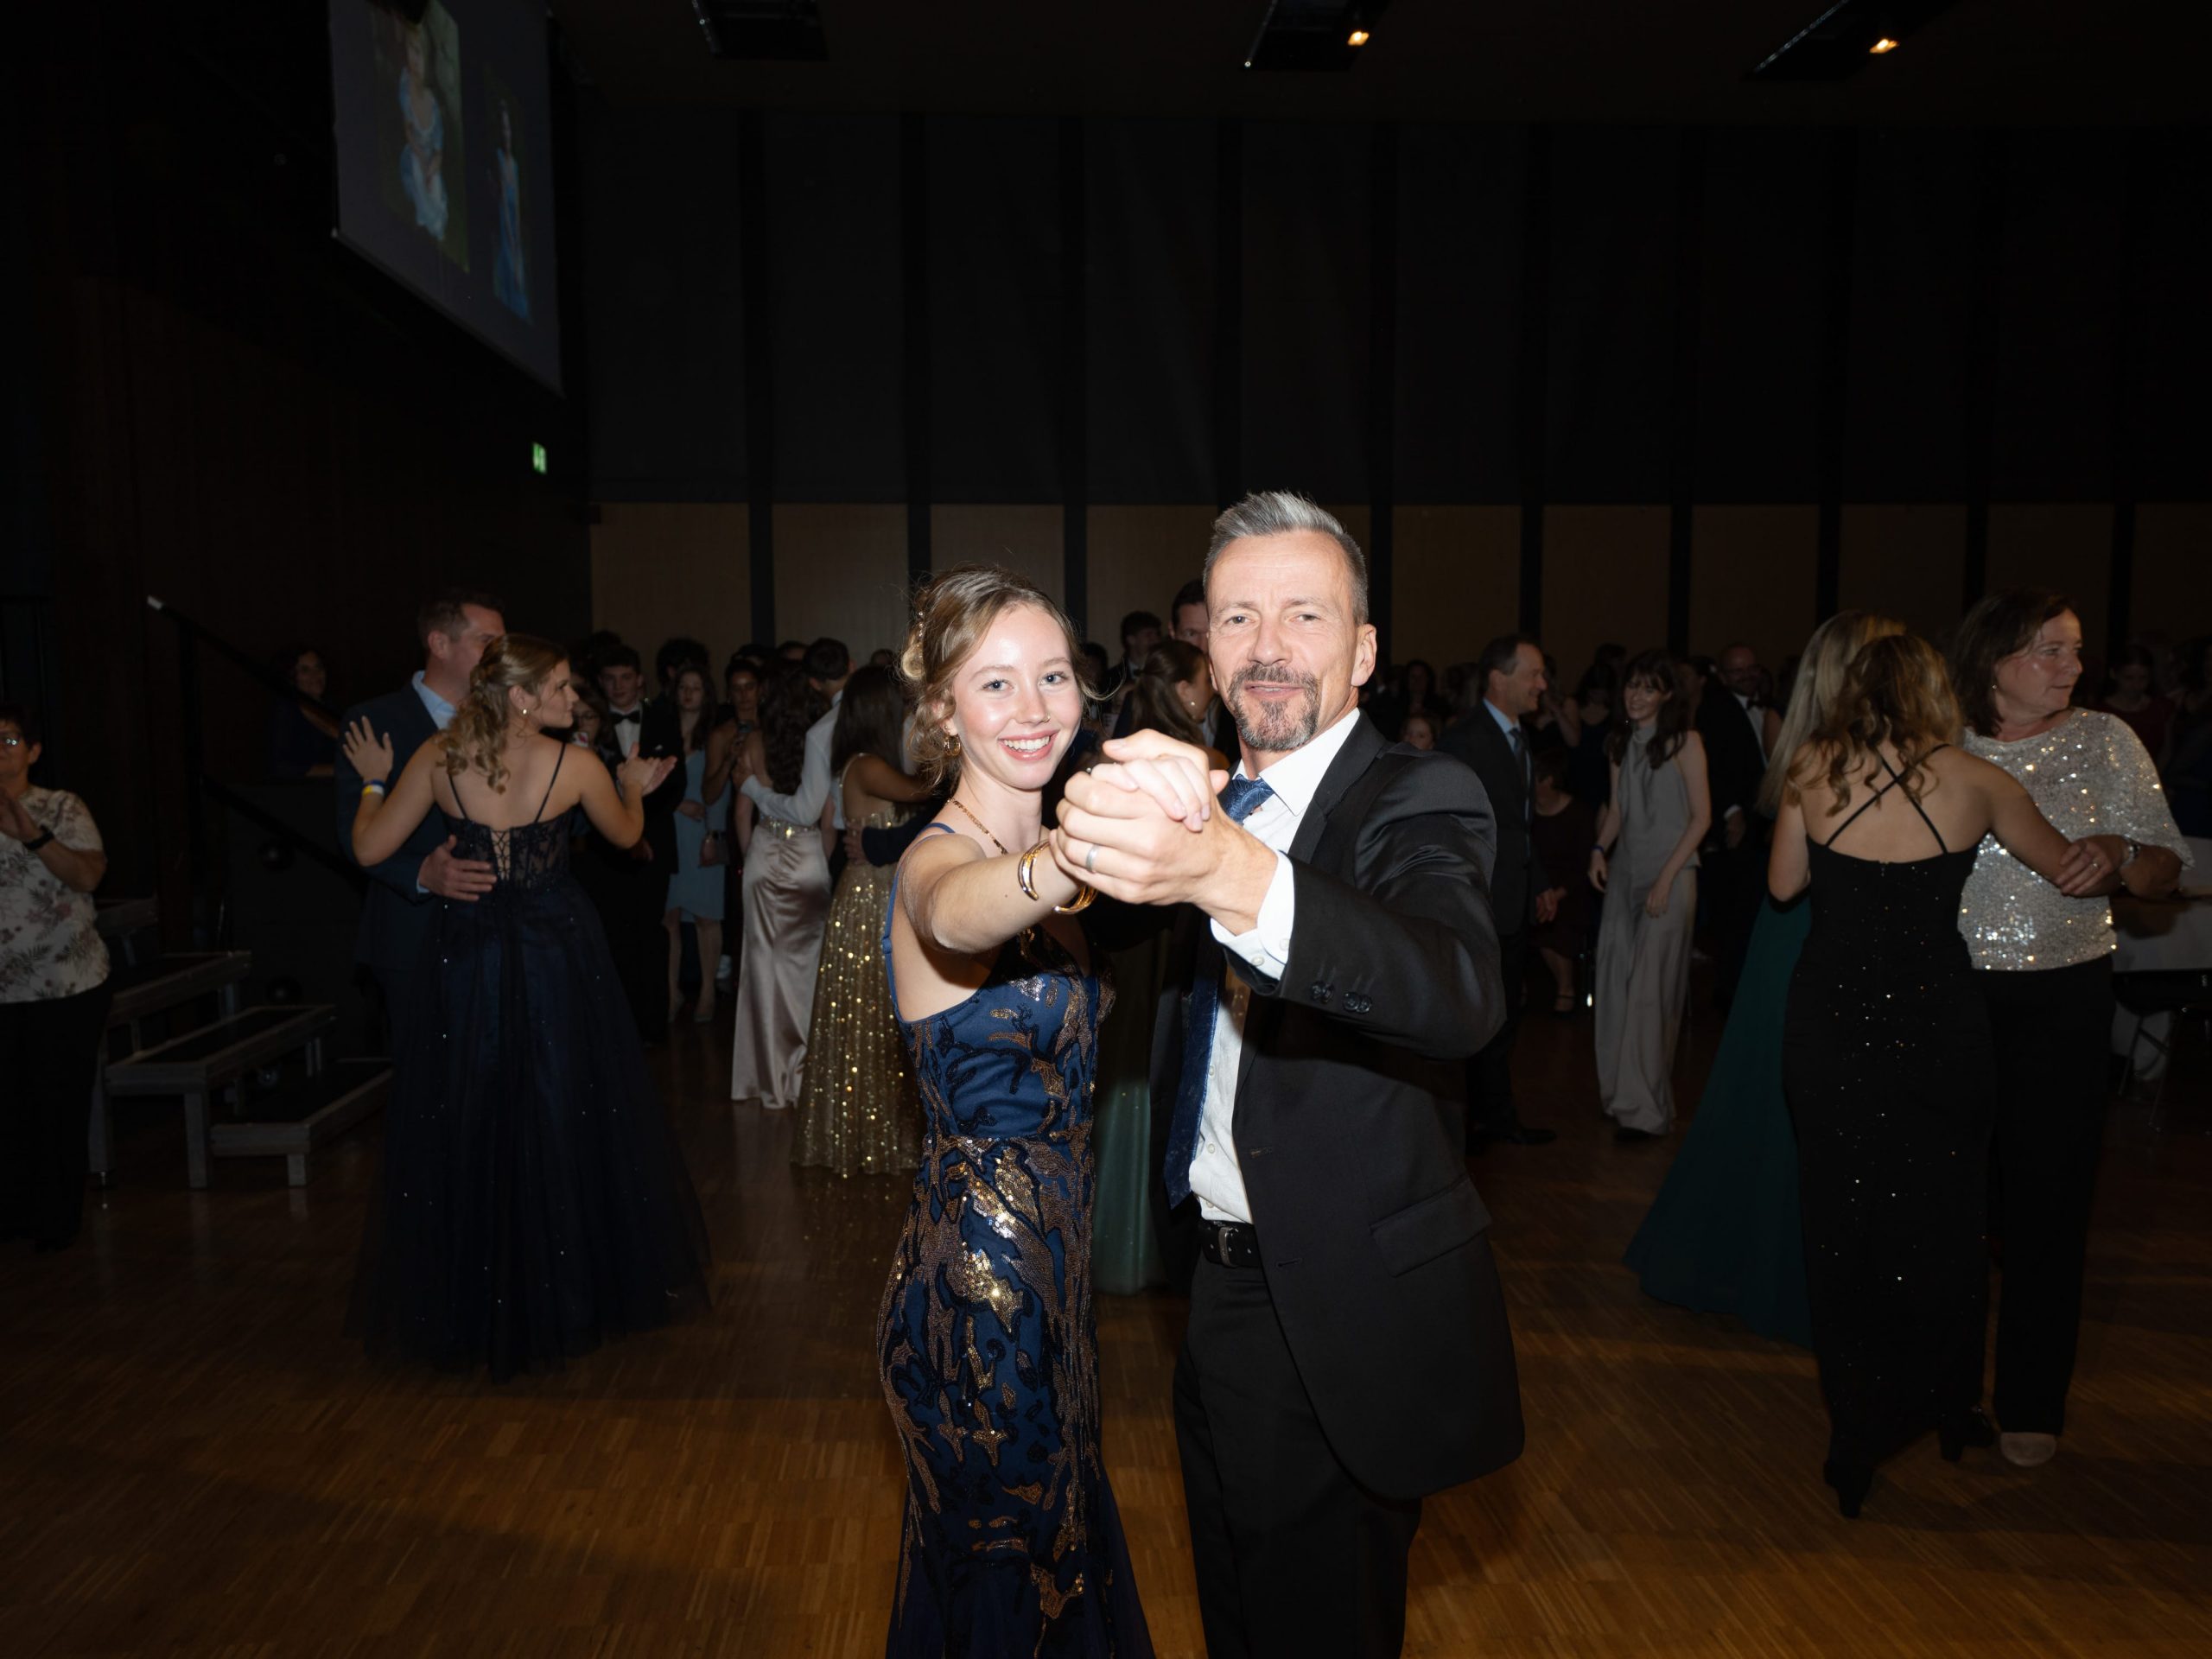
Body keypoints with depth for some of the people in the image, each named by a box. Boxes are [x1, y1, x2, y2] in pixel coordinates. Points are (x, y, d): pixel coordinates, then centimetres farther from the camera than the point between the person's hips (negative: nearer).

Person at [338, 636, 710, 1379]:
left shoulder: (437, 758, -9)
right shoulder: (575, 765, -11)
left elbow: (370, 849, -7)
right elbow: (625, 833, 7)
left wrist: (374, 780, 10)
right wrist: (635, 789, 27)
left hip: (466, 962, 1)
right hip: (557, 958, -1)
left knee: (466, 1130, 12)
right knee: (567, 1120, 14)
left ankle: (471, 1304, 23)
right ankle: (571, 1284, 27)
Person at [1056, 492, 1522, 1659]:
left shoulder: (1417, 805, -18)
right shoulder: (1210, 802, 6)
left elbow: (1460, 993, -42)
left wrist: (1227, 871, -57)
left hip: (1345, 1323, -7)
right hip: (1219, 1289, 7)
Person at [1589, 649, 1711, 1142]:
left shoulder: (1685, 742, -7)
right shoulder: (1621, 742, 12)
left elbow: (1701, 816, -8)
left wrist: (1667, 878, -13)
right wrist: (1600, 849, 2)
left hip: (1670, 875, -6)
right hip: (1625, 873, 6)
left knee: (1650, 988, -6)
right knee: (1614, 982, 6)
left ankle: (1644, 1107, 2)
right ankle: (1620, 1090, 19)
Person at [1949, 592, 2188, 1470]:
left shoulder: (2105, 741, 1)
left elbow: (2166, 868, 0)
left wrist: (2117, 855, -22)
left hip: (2062, 1000, -1)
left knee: (2046, 1197, 3)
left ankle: (2031, 1402, 19)